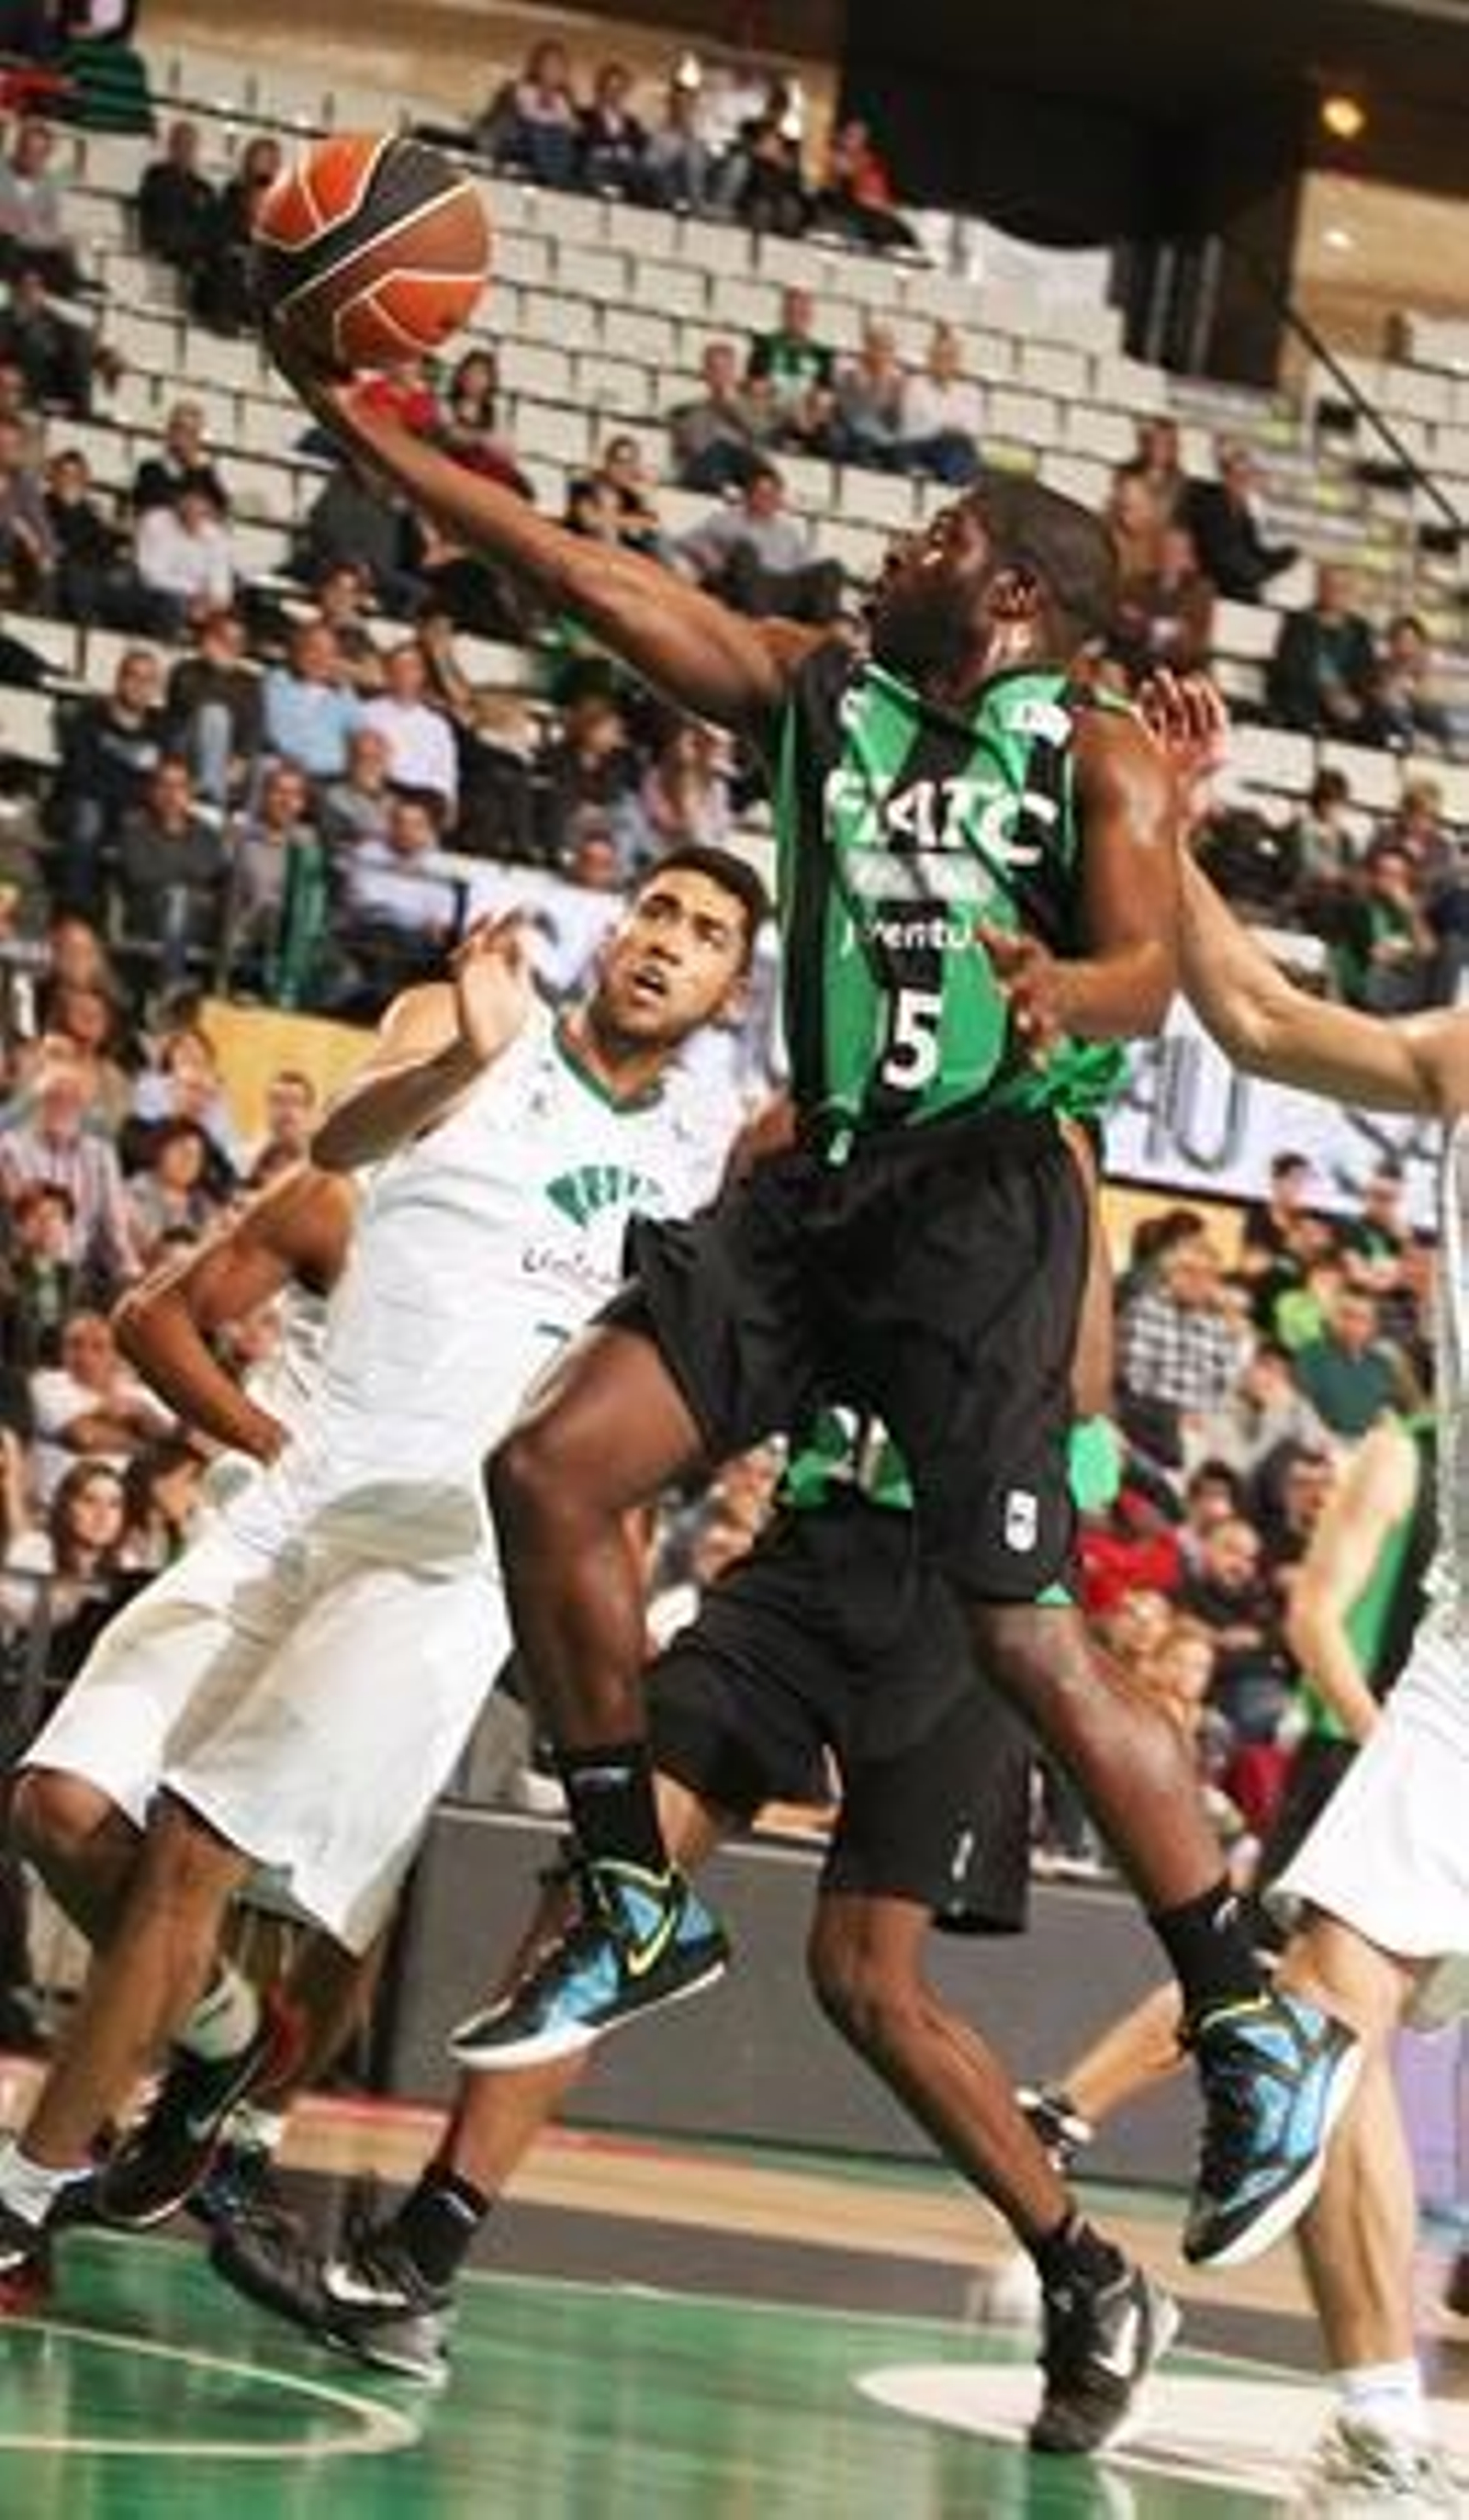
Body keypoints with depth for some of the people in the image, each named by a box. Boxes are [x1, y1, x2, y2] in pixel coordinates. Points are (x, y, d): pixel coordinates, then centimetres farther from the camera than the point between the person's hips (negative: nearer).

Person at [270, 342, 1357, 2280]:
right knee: (551, 1470, -6)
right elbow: (587, 577, 12)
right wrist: (368, 434, 9)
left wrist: (1059, 995, -39)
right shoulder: (812, 689, 14)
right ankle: (639, 1907, 6)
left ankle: (1259, 2030, 2)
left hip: (985, 1195, -6)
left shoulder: (1098, 758, -2)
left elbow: (1147, 966, -16)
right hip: (825, 1183, 6)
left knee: (1028, 1642, -9)